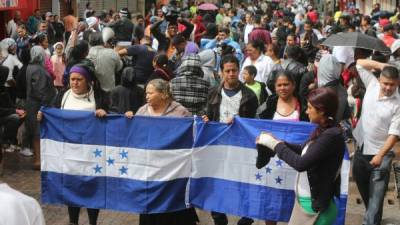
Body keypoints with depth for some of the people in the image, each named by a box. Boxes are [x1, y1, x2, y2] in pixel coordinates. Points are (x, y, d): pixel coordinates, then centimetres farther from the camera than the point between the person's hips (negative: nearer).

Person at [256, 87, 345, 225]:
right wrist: (275, 142, 4)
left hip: (315, 205, -8)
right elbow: (303, 150, 16)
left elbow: (301, 163, -27)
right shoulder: (322, 130, 4)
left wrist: (275, 144, -16)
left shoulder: (332, 135, -23)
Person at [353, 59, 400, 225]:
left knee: (376, 195, -6)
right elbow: (360, 63, 4)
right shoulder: (372, 85, -3)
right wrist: (383, 66, -7)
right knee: (362, 185, 22)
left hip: (380, 153, -6)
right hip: (361, 149, 6)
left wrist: (380, 155, -27)